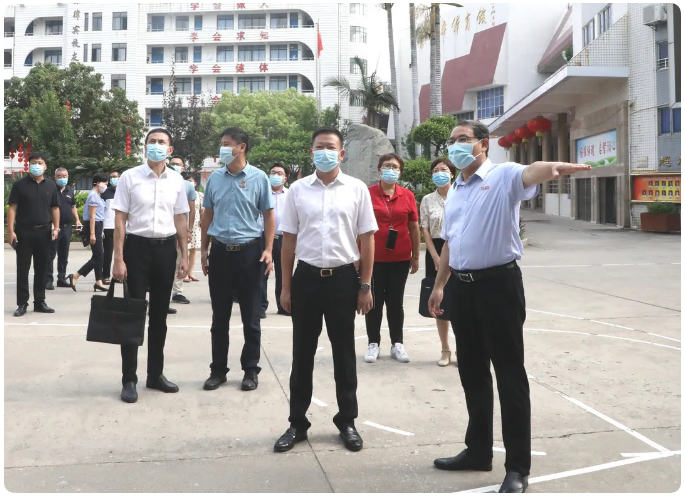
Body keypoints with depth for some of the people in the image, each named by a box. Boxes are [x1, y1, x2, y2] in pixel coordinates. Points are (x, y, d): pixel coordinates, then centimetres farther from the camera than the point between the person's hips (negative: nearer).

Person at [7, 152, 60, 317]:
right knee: (22, 269, 1)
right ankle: (22, 303, 6)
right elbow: (12, 208, -4)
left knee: (41, 269, 9)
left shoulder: (51, 185, 7)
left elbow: (55, 208, 11)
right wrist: (10, 230, -11)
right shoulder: (20, 184, -2)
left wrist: (56, 227, 0)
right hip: (24, 231, -3)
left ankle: (40, 302, 16)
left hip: (44, 232, 3)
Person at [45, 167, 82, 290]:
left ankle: (61, 278, 20)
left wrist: (77, 220, 9)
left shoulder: (70, 190, 13)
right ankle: (48, 280, -2)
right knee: (50, 254, -4)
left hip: (67, 227, 6)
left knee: (64, 255, 12)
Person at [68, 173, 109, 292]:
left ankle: (98, 282, 14)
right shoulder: (93, 196, -14)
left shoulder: (97, 195, 16)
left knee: (99, 255, 11)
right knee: (98, 256, -9)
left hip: (97, 226, 10)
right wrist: (92, 234, -21)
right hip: (93, 226, -10)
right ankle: (75, 276, -8)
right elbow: (92, 216, -18)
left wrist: (99, 231, 21)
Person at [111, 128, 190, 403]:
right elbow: (120, 219, -5)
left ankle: (156, 373, 23)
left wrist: (184, 256, 6)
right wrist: (118, 259, -10)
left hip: (166, 248, 3)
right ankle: (129, 379, 10)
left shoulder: (177, 180, 6)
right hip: (137, 247, -3)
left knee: (160, 314, 11)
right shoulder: (129, 177, -4)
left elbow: (181, 219, 11)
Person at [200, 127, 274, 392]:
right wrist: (203, 249, 9)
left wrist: (268, 250, -8)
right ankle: (218, 369, 19)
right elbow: (208, 214, 13)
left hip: (250, 252, -3)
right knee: (219, 316, 9)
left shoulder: (258, 177, -3)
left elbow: (269, 215, 0)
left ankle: (251, 370, 17)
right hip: (220, 251, 3)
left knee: (250, 316, 6)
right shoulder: (214, 178, 6)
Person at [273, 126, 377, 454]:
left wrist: (366, 286, -3)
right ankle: (297, 423, 22)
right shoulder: (298, 189, 4)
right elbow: (289, 240, 6)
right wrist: (286, 286, 4)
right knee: (302, 353, 9)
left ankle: (347, 421, 25)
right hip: (307, 277, 1)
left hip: (343, 278, -1)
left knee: (344, 352, 10)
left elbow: (367, 239, 1)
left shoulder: (357, 189, 0)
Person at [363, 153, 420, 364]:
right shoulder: (367, 193, -4)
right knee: (374, 301, 7)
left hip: (400, 259, 2)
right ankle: (373, 343, 16)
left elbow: (414, 228, 7)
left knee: (396, 301, 11)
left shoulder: (408, 196, 3)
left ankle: (397, 344, 19)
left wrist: (416, 256, 7)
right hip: (373, 258, -2)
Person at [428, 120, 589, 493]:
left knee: (509, 375, -1)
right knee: (472, 373, 15)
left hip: (498, 283, -7)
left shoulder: (503, 176, -6)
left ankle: (517, 467, 8)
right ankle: (478, 450, 29)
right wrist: (439, 285, 22)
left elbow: (531, 172, -29)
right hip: (462, 287, 7)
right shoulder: (453, 191, 16)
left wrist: (554, 167, -52)